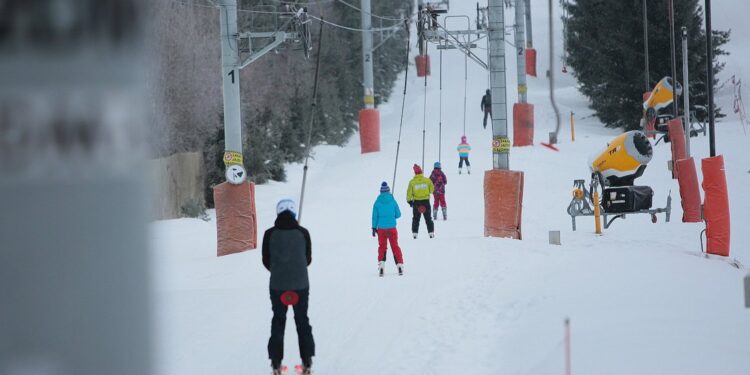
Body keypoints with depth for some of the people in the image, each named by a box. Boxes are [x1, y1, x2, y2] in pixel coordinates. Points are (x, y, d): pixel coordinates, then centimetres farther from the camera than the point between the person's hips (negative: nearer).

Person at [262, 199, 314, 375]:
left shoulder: (270, 234, -8)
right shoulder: (303, 233, -7)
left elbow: (266, 261, 0)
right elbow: (308, 259, 3)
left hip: (277, 285, 0)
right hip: (301, 284, 0)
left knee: (278, 321, 11)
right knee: (302, 321, 13)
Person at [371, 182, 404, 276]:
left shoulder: (377, 202, -4)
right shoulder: (392, 201, -4)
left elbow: (375, 216, -1)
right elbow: (398, 214, 3)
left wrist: (374, 227, 6)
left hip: (381, 228, 0)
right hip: (392, 228, 0)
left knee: (382, 246, 13)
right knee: (395, 246, 10)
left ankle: (381, 264, 2)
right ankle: (399, 264, 5)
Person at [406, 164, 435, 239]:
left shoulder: (412, 182, -11)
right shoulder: (427, 180, -8)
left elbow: (409, 193, -6)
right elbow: (432, 189, 4)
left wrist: (409, 200, 9)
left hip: (416, 202, 0)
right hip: (426, 201, 0)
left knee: (416, 219, 12)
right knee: (428, 218, 12)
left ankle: (415, 233, 7)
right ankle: (431, 232, 9)